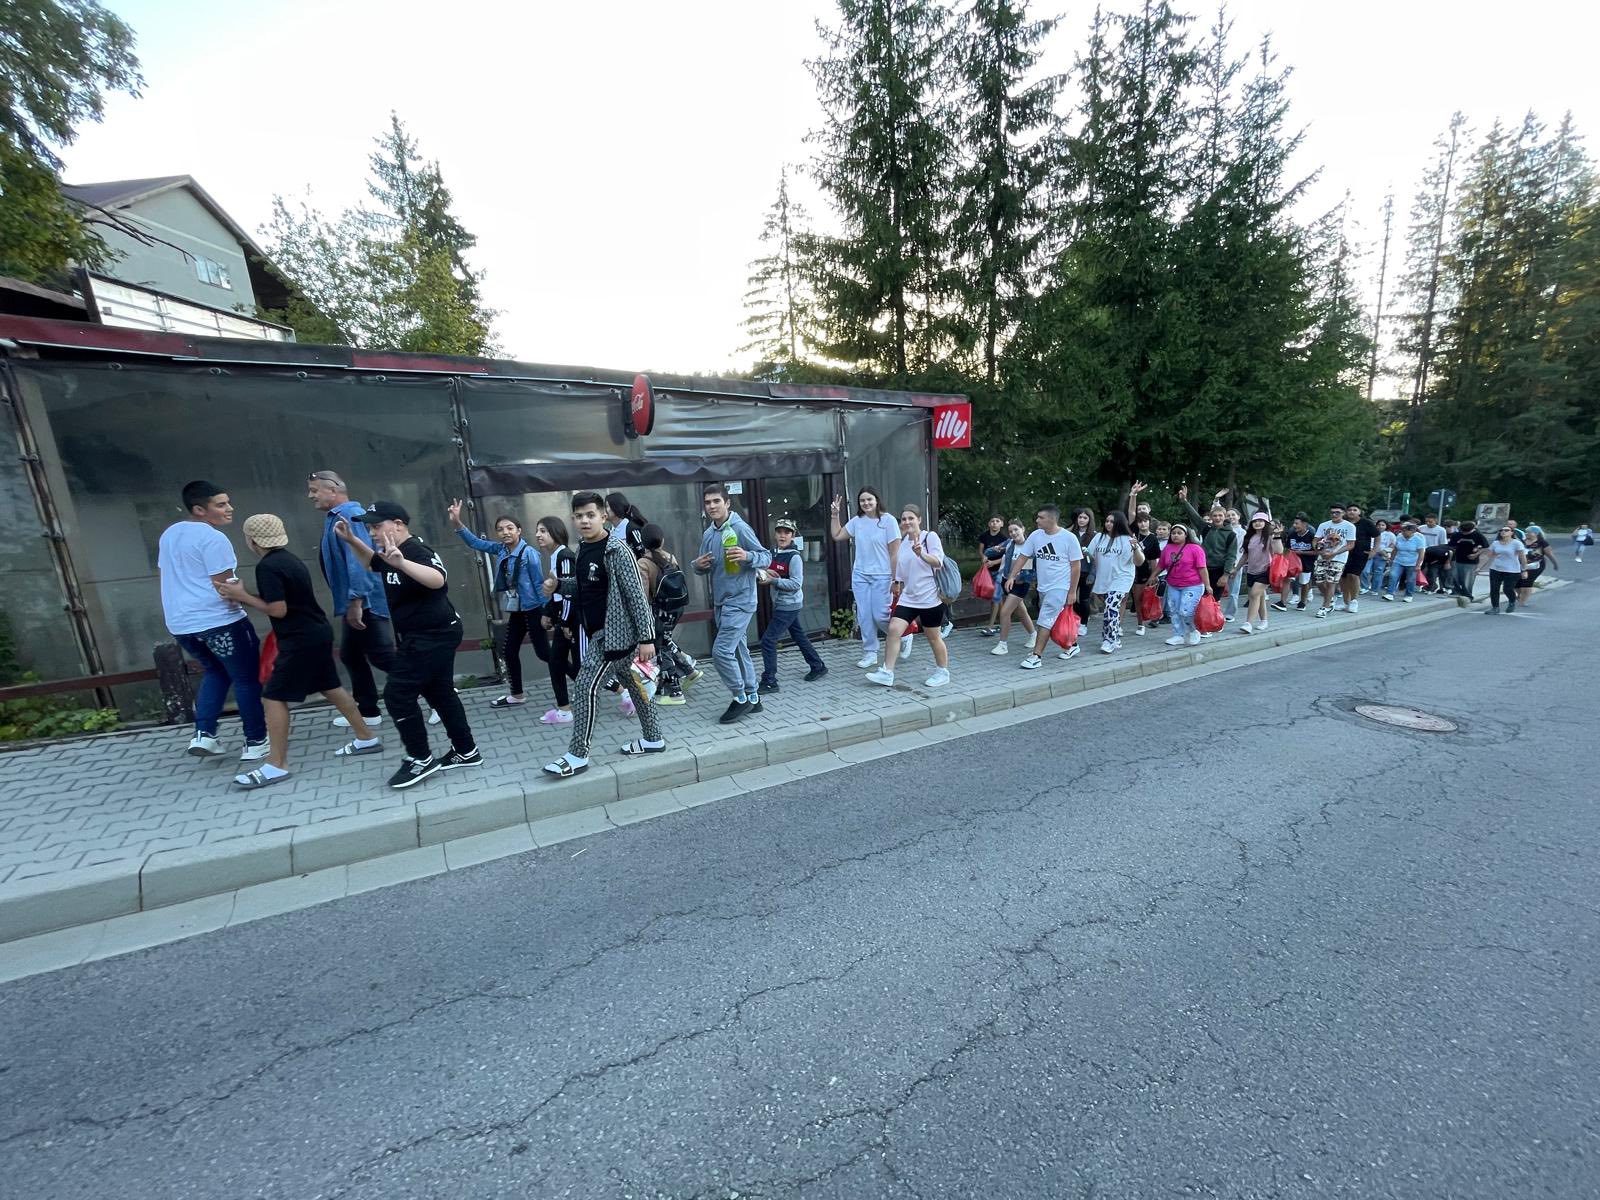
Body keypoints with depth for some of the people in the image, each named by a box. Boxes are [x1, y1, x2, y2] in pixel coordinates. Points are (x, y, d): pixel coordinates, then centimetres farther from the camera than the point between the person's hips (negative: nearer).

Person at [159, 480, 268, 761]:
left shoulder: (169, 534, 14)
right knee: (247, 679, 4)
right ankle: (255, 742, 9)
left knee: (215, 672, 26)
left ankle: (203, 734, 15)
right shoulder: (213, 538, -15)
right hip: (219, 621, -9)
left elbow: (163, 575, 24)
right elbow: (226, 588, -18)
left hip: (180, 623, 9)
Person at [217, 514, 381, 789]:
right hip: (317, 633, 10)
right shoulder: (287, 559, 13)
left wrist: (242, 597, -8)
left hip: (301, 639, -10)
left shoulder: (267, 567, -16)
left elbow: (278, 610, -18)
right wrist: (244, 596, 7)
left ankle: (276, 766, 2)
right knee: (331, 688, 16)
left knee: (273, 697, -3)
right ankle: (367, 738, 21)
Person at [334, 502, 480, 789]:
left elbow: (438, 580, -39)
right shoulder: (393, 552, 12)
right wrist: (351, 540, 17)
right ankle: (467, 752, 22)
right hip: (422, 635, 11)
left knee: (397, 694, -7)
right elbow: (373, 562, 33)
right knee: (440, 692, 14)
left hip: (433, 636, -11)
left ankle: (421, 759, 5)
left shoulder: (415, 550, -19)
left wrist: (401, 563, -52)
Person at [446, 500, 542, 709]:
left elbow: (539, 583, -15)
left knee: (543, 652, -6)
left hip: (533, 610, -8)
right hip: (515, 611, 8)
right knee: (508, 651, 14)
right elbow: (475, 542, 12)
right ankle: (517, 695, 29)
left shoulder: (528, 553, -16)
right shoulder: (501, 550, 4)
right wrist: (457, 523, -3)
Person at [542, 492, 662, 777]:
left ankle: (578, 755, 5)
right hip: (599, 632, 9)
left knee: (587, 686, -7)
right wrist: (559, 585, 3)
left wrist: (646, 637, -21)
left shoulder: (616, 549, -17)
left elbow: (636, 594, -19)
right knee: (632, 683, 15)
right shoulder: (583, 549, 8)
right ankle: (653, 739, 28)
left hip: (615, 632, -9)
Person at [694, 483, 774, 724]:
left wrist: (747, 556, -30)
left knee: (721, 651, -12)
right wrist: (699, 565, -5)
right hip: (720, 602, 8)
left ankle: (741, 698, 6)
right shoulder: (708, 534, 10)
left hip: (740, 601, -8)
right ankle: (752, 698, 26)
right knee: (738, 650, 14)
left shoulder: (740, 528, -12)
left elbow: (766, 557, -10)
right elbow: (703, 568, 18)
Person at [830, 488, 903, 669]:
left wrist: (895, 579, -11)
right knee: (864, 616, 6)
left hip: (881, 576, -5)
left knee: (880, 615, -6)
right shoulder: (856, 521, 5)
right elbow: (837, 536, 14)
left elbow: (895, 552, -9)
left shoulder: (888, 520, -9)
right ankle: (870, 653, 18)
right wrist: (835, 515, 5)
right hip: (860, 575, 5)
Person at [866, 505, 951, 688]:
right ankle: (887, 673, -4)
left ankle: (943, 673, 26)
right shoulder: (903, 541, 10)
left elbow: (938, 562, -21)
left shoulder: (930, 536, -8)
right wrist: (898, 586, 22)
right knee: (894, 630, -9)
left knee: (933, 637, 7)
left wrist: (921, 554, -38)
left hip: (929, 598, -5)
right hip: (907, 598, 5)